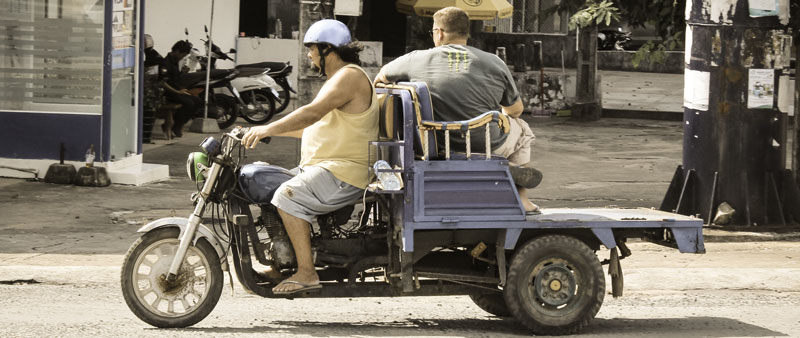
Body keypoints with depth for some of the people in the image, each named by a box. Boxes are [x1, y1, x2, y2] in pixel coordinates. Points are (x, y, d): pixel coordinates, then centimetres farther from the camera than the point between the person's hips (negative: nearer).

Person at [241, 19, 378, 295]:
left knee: (288, 196, -26)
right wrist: (271, 131, 22)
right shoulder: (339, 77, 22)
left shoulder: (350, 76, -13)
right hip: (323, 168, 11)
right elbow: (313, 127, 28)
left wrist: (268, 129, -29)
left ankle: (306, 273, -28)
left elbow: (313, 113, -27)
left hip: (344, 174, -11)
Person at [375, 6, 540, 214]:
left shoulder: (416, 60, -6)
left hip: (440, 147, 1)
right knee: (520, 128, 31)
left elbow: (382, 76, 15)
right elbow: (516, 110, 7)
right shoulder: (494, 63, -6)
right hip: (490, 146, -1)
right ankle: (521, 199, 24)